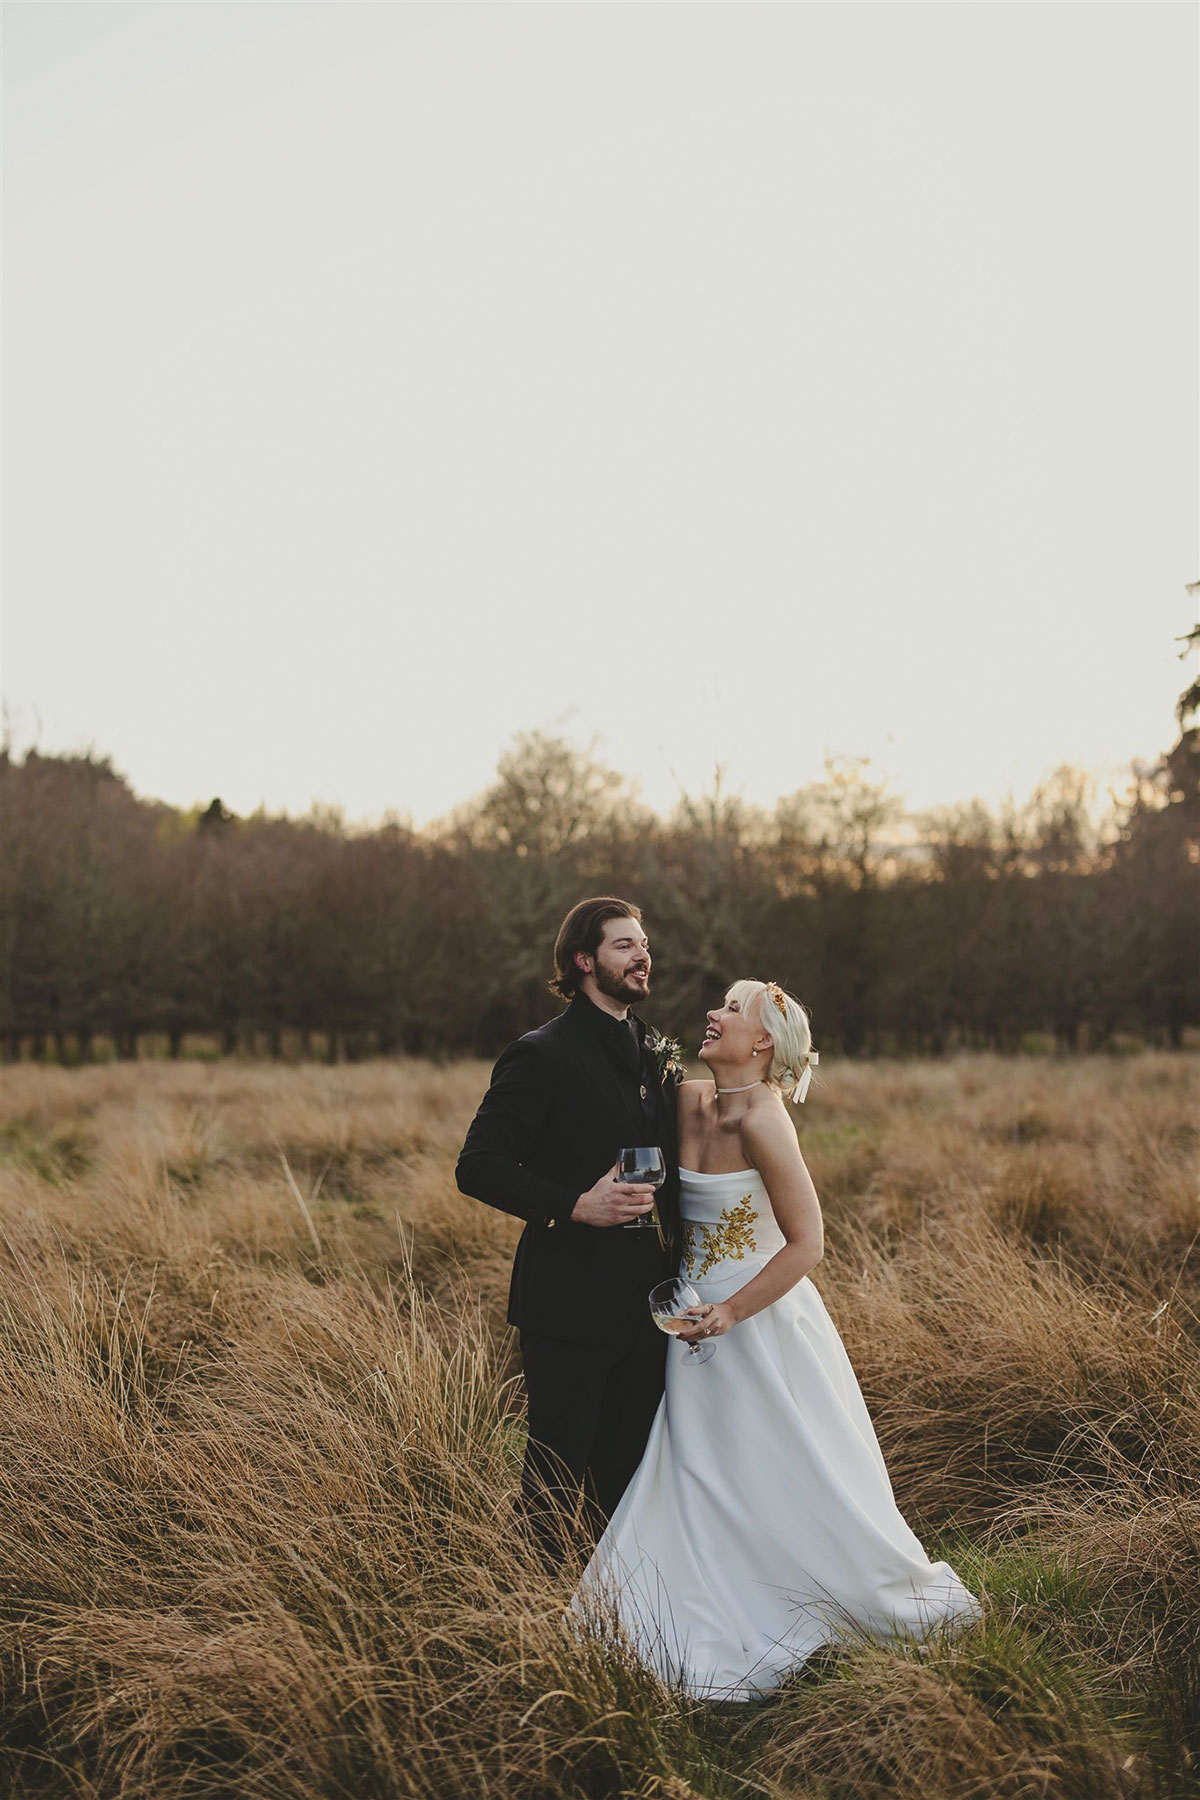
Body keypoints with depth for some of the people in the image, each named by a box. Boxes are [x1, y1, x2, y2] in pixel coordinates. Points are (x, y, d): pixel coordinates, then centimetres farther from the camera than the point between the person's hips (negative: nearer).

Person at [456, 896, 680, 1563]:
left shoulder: (657, 1054, 14)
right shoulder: (542, 1056, -10)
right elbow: (479, 1166, -14)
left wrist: (678, 1277, 9)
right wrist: (574, 1206, -22)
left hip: (646, 1305, 7)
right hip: (571, 1304, -7)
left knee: (631, 1473, 13)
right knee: (557, 1476, -1)